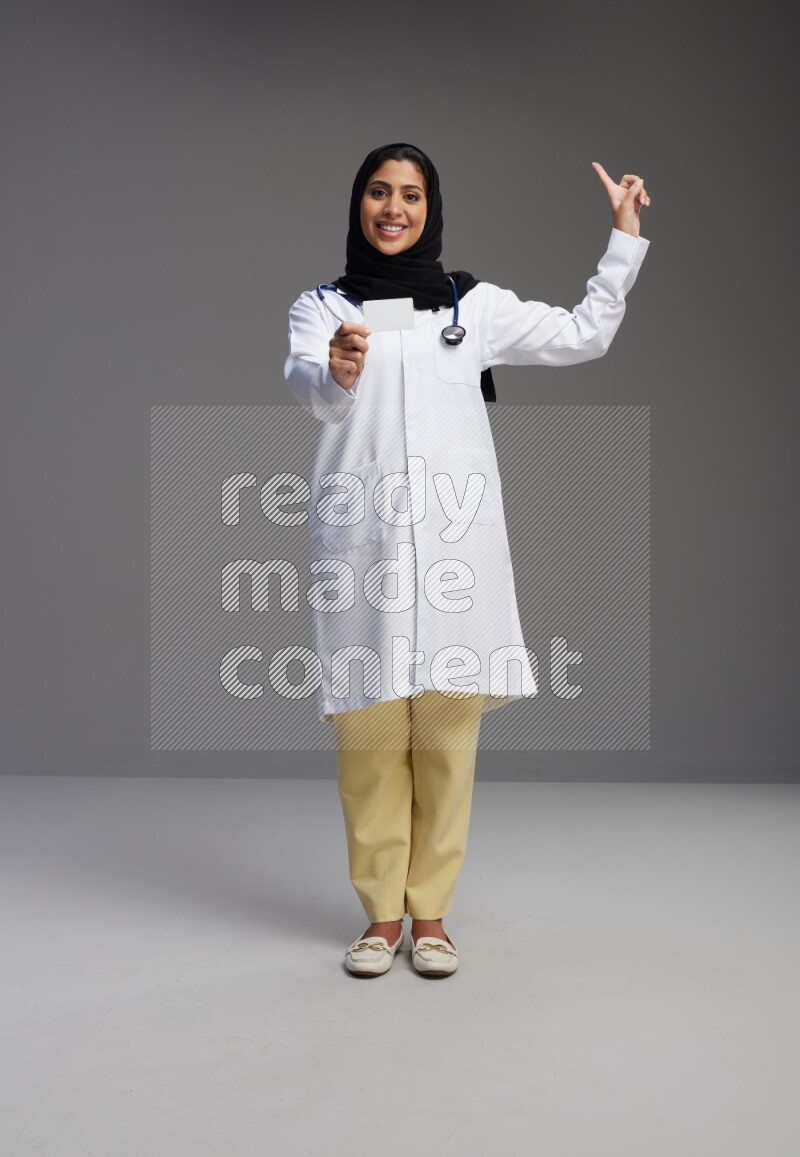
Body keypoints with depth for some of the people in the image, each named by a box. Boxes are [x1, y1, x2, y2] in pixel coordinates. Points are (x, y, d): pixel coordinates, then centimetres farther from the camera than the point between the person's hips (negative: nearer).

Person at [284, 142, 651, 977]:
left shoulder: (473, 304, 16)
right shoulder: (322, 306, 10)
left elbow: (582, 336, 18)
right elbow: (305, 387, -10)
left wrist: (624, 238, 18)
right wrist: (334, 374, -33)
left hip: (453, 534, 1)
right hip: (360, 535, -1)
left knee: (447, 729, 0)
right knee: (369, 730, -1)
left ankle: (430, 912, 13)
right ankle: (381, 913, 13)